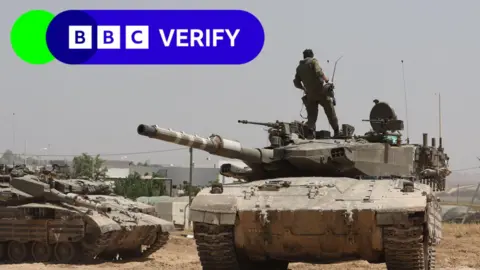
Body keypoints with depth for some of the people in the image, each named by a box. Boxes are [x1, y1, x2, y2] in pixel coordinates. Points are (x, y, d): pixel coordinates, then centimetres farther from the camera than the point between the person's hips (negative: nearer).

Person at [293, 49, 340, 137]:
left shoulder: (299, 67, 13)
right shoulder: (313, 61, -3)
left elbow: (296, 83, 13)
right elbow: (319, 73, -19)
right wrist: (326, 79, -3)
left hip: (310, 95, 4)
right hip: (321, 91, -4)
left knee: (312, 115, 9)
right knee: (330, 112, 8)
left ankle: (311, 131, -11)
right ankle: (336, 131, 13)